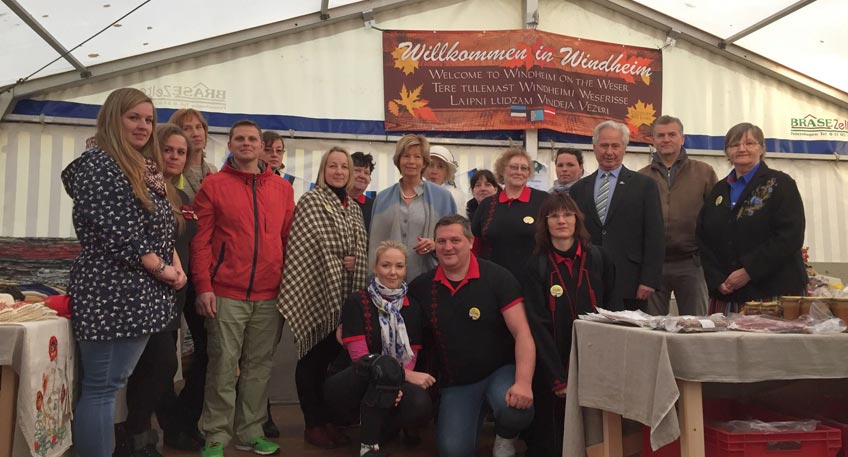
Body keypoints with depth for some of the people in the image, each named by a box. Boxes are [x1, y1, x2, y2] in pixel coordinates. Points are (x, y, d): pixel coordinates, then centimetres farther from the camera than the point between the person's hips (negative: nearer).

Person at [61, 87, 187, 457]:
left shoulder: (146, 169, 17)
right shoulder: (97, 163, -9)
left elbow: (162, 228, 20)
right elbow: (113, 232, -18)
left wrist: (176, 265, 3)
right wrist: (161, 269, -12)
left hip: (141, 293, 9)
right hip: (111, 293, -9)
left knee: (113, 384, 14)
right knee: (101, 388, -3)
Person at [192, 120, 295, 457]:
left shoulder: (283, 189, 11)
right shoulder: (213, 185, 2)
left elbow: (289, 240, 12)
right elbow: (201, 240, -1)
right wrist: (203, 286, -8)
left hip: (270, 295, 3)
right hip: (226, 294, -3)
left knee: (259, 366, 9)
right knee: (223, 366, 1)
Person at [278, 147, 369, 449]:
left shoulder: (353, 207, 16)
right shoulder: (310, 201, -4)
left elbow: (359, 250, 15)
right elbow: (317, 247, -13)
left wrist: (354, 265, -4)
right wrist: (338, 266, -10)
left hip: (343, 294, 6)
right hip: (316, 291, -6)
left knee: (335, 357, 11)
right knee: (312, 357, 2)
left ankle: (329, 419, 23)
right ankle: (313, 424, 12)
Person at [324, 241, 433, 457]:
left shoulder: (412, 307, 1)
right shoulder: (357, 302, -12)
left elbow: (410, 358, -2)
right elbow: (360, 356, -19)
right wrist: (408, 375, -26)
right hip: (348, 387, -3)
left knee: (421, 405, -29)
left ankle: (382, 427, 4)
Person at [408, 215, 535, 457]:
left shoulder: (497, 277, -10)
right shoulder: (421, 287, -1)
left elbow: (522, 333, -15)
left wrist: (523, 383, -27)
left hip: (501, 370, -2)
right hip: (455, 383, 2)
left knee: (516, 409, -32)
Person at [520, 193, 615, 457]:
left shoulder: (598, 260, 1)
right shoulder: (536, 267, -6)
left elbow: (610, 311, 7)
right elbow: (538, 326, -10)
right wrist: (558, 379, -15)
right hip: (552, 366, -2)